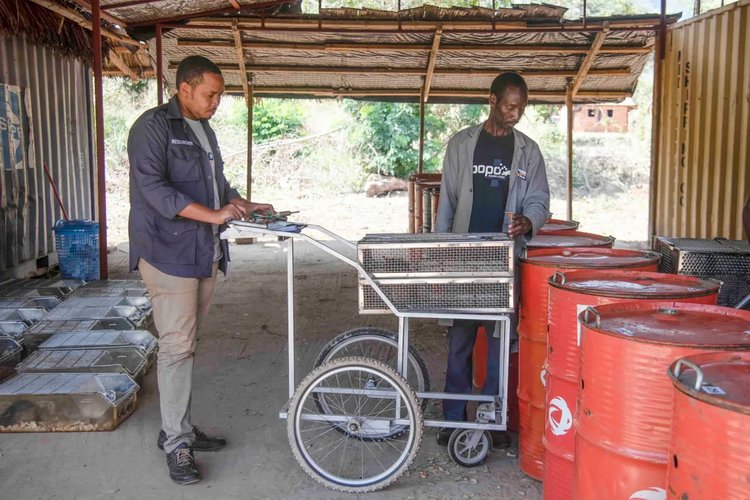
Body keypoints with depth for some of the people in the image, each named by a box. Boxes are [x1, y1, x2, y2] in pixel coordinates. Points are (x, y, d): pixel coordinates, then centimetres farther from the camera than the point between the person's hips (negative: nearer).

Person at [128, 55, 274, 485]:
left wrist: (246, 206, 9)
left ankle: (180, 428, 23)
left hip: (204, 252, 8)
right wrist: (214, 215, -24)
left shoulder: (205, 131, 17)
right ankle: (177, 443, 2)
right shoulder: (154, 127, -9)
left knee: (186, 343, 13)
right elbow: (153, 188, -20)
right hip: (169, 252, -8)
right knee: (177, 345, -7)